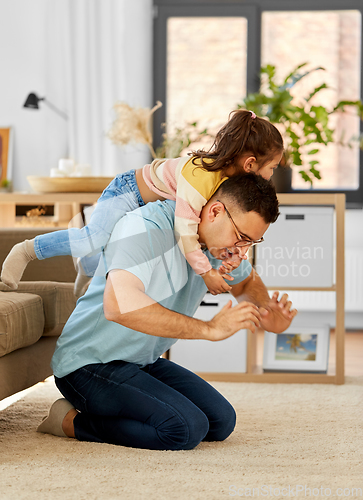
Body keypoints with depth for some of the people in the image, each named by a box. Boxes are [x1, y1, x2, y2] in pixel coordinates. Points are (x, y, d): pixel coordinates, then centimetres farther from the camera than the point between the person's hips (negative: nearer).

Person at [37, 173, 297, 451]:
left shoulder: (222, 240, 0)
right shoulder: (147, 228, -27)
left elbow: (247, 283, 23)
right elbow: (119, 305, -44)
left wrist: (265, 313, -3)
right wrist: (210, 328, -39)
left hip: (144, 362, 9)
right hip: (89, 365, -9)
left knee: (221, 422, 3)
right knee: (187, 429, -25)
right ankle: (73, 421, -6)